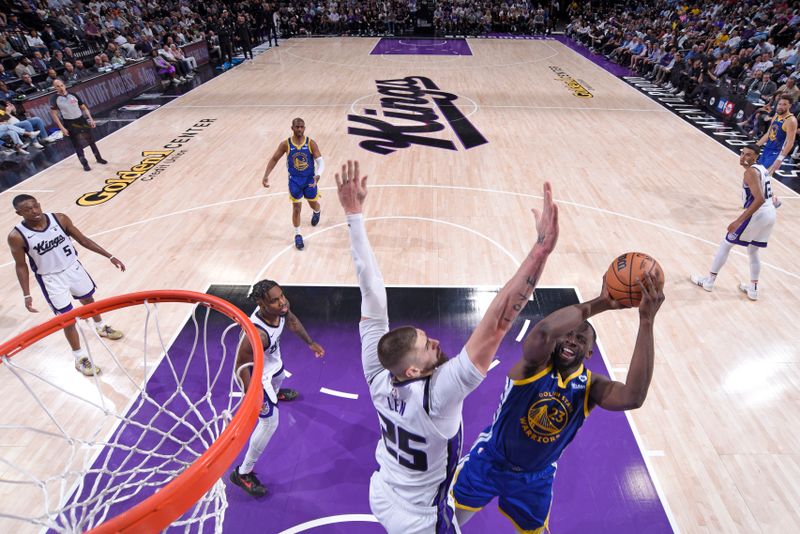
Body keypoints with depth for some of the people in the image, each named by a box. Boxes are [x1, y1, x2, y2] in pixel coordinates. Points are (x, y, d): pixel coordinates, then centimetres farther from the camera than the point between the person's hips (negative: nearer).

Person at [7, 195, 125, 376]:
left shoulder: (59, 218, -14)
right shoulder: (16, 237, -20)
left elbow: (82, 239, -4)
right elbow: (21, 266, -8)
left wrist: (110, 256, -5)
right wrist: (26, 295, -11)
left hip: (73, 268, 3)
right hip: (51, 279, -3)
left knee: (88, 300, 25)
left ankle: (101, 327, 54)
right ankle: (80, 357, 19)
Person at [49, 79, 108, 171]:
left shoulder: (73, 95, 1)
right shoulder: (54, 99, -8)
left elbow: (84, 108, 8)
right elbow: (53, 114, -7)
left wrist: (90, 119, -3)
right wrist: (62, 128, -14)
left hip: (81, 119, 3)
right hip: (70, 124, -3)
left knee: (91, 140, 13)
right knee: (77, 145, 3)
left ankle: (99, 158, 30)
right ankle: (85, 164, 13)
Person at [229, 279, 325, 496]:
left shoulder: (280, 308, -25)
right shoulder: (257, 334, -46)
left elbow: (291, 321, 0)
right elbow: (241, 366, -32)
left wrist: (310, 343, 8)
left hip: (273, 361, 8)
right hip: (258, 375, -8)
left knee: (278, 379, 41)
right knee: (270, 423, -2)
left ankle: (274, 395, 81)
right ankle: (243, 473, 19)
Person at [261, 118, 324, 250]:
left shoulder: (311, 143, -12)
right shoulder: (285, 144, -10)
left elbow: (321, 162, -16)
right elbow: (274, 159, 0)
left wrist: (317, 175, -35)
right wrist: (266, 176, -7)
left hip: (310, 178, 1)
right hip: (294, 180, 0)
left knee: (313, 204, 16)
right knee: (296, 208, -1)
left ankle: (317, 212, 56)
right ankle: (297, 235, 16)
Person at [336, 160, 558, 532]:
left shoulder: (377, 375, -28)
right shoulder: (436, 395, -41)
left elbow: (371, 293, -29)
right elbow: (495, 325, -51)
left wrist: (353, 212, -27)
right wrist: (542, 249, -53)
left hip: (381, 499, 5)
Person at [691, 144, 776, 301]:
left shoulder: (750, 172, -16)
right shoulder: (761, 168, 14)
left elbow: (759, 199, -26)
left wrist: (738, 221, -29)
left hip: (758, 214, -9)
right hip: (770, 213, 9)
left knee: (726, 244, 6)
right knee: (753, 251, 22)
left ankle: (709, 281, 14)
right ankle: (753, 289, 27)